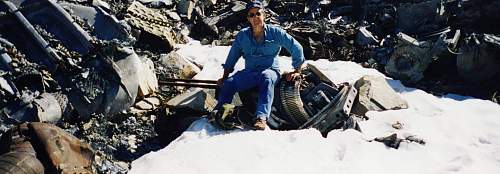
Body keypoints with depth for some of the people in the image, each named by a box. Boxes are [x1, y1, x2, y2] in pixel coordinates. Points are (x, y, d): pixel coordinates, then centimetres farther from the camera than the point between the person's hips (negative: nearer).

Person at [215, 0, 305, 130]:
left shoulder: (275, 32, -2)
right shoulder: (242, 36, 6)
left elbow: (296, 48, 2)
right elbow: (232, 58, 14)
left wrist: (297, 71, 0)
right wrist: (225, 77, 9)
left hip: (271, 70, -3)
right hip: (249, 72, 3)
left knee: (266, 77, -41)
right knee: (228, 83, -25)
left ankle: (261, 117, -50)